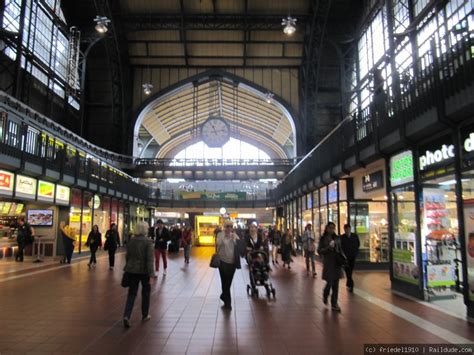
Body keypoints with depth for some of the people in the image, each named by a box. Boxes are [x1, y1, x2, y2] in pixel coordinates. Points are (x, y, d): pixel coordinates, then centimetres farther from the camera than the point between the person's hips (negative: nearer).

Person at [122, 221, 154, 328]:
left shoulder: (131, 241, 2)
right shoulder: (148, 242, -14)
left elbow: (127, 256, 10)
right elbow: (149, 259, -17)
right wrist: (151, 273, -15)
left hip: (132, 270, 4)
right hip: (144, 270, -4)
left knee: (132, 293, 9)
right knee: (145, 292, 15)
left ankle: (126, 315, -7)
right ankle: (145, 315, 27)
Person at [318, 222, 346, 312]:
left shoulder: (337, 238, 9)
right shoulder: (323, 239, -2)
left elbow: (340, 249, 17)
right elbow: (319, 251, -5)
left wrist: (342, 256, 0)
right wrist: (328, 248, -19)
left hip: (337, 263, 4)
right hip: (328, 263, -4)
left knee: (336, 285, 5)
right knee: (329, 283, -4)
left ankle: (334, 304, 14)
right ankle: (325, 295, 28)